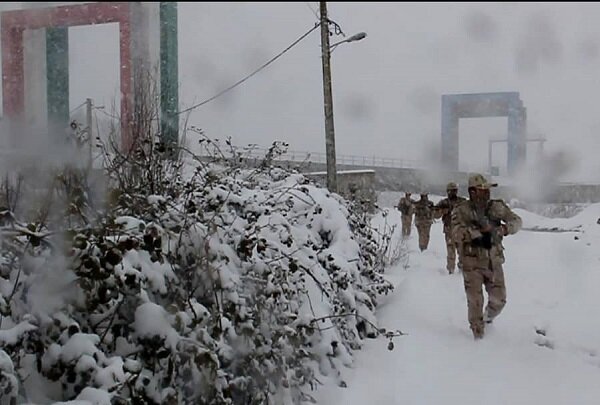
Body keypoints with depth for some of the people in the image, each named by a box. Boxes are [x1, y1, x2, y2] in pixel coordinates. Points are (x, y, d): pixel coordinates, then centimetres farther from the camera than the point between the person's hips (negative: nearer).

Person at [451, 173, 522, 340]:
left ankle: (488, 318, 42)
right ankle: (478, 335, 19)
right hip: (472, 263, -3)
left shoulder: (497, 207, 3)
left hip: (494, 262, 4)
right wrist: (479, 233, -26)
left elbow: (516, 221, 3)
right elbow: (457, 232, -20)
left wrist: (503, 229, -17)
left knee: (499, 300, 10)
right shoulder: (461, 210, -8)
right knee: (475, 302, 1)